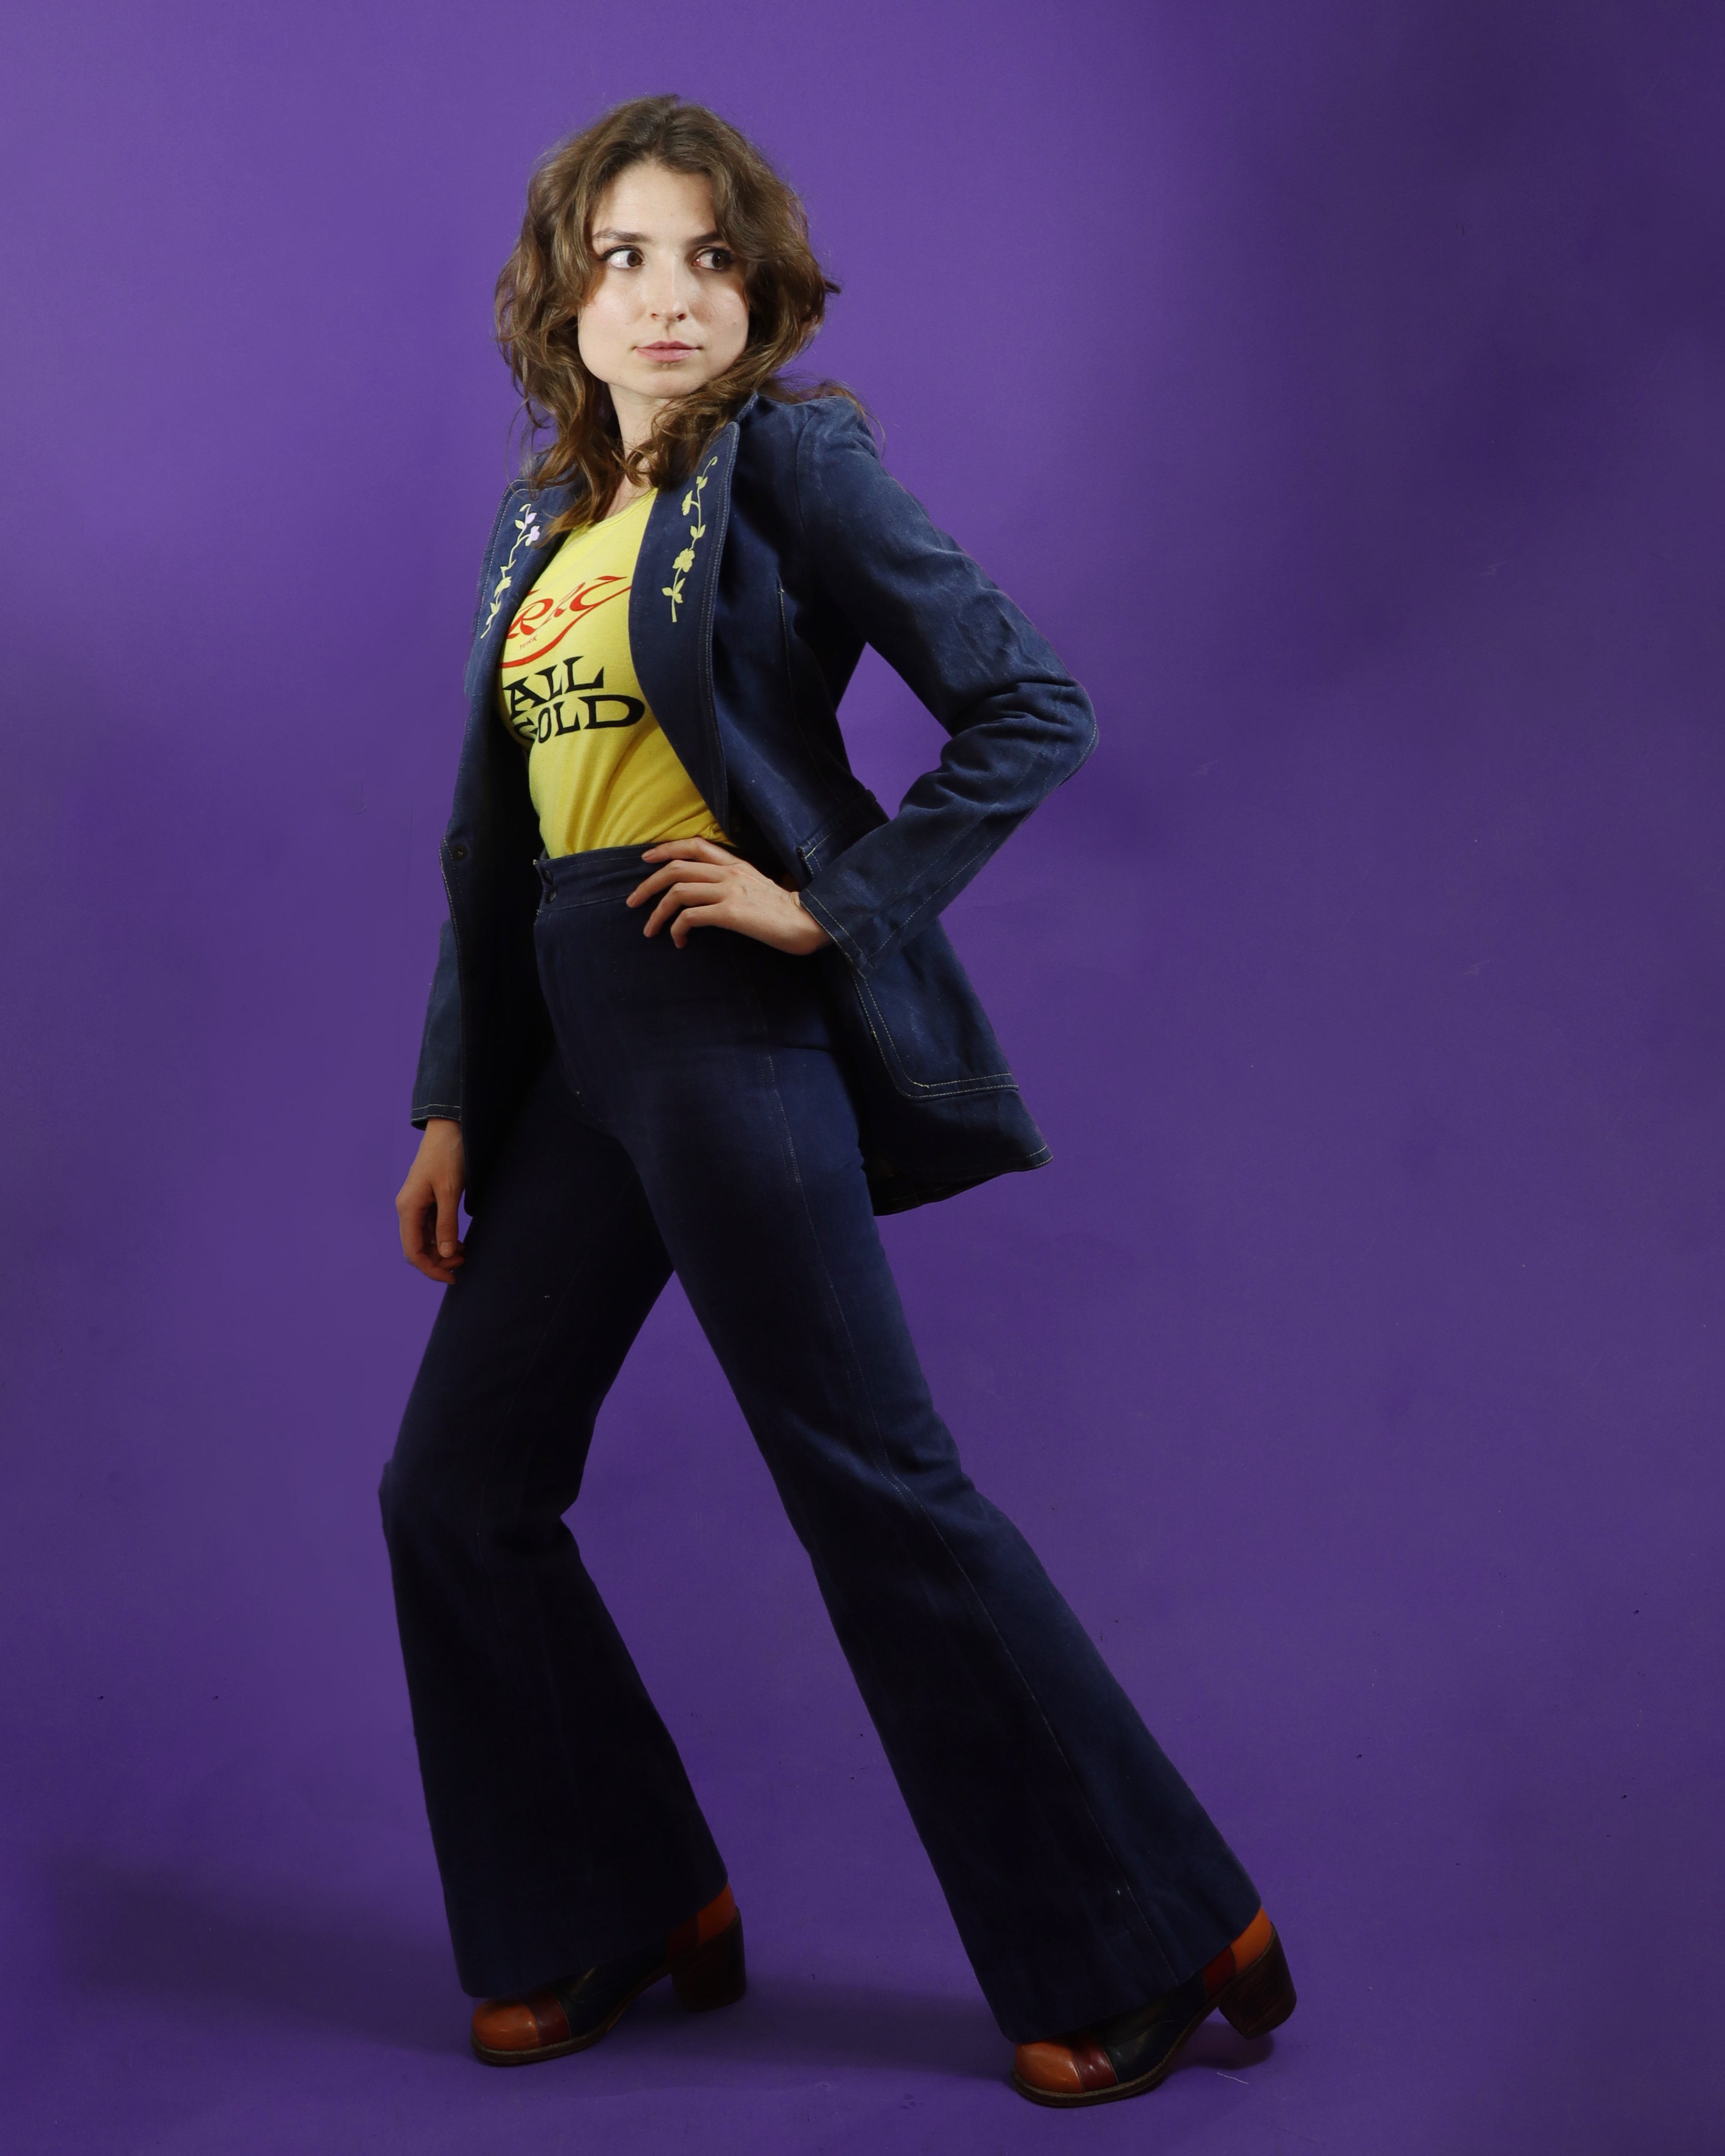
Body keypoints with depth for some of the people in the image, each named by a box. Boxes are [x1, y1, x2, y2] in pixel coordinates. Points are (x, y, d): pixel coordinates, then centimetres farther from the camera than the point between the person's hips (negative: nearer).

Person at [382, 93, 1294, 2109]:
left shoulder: (792, 457, -4)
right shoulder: (538, 518, 16)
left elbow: (1030, 708, -10)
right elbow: (495, 833, 17)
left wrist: (831, 903, -14)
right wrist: (453, 1105, 14)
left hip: (735, 1029, -8)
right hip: (572, 1050, 8)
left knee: (876, 1491, -3)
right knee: (453, 1492, 9)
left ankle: (1147, 1941, 12)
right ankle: (619, 1908, 26)